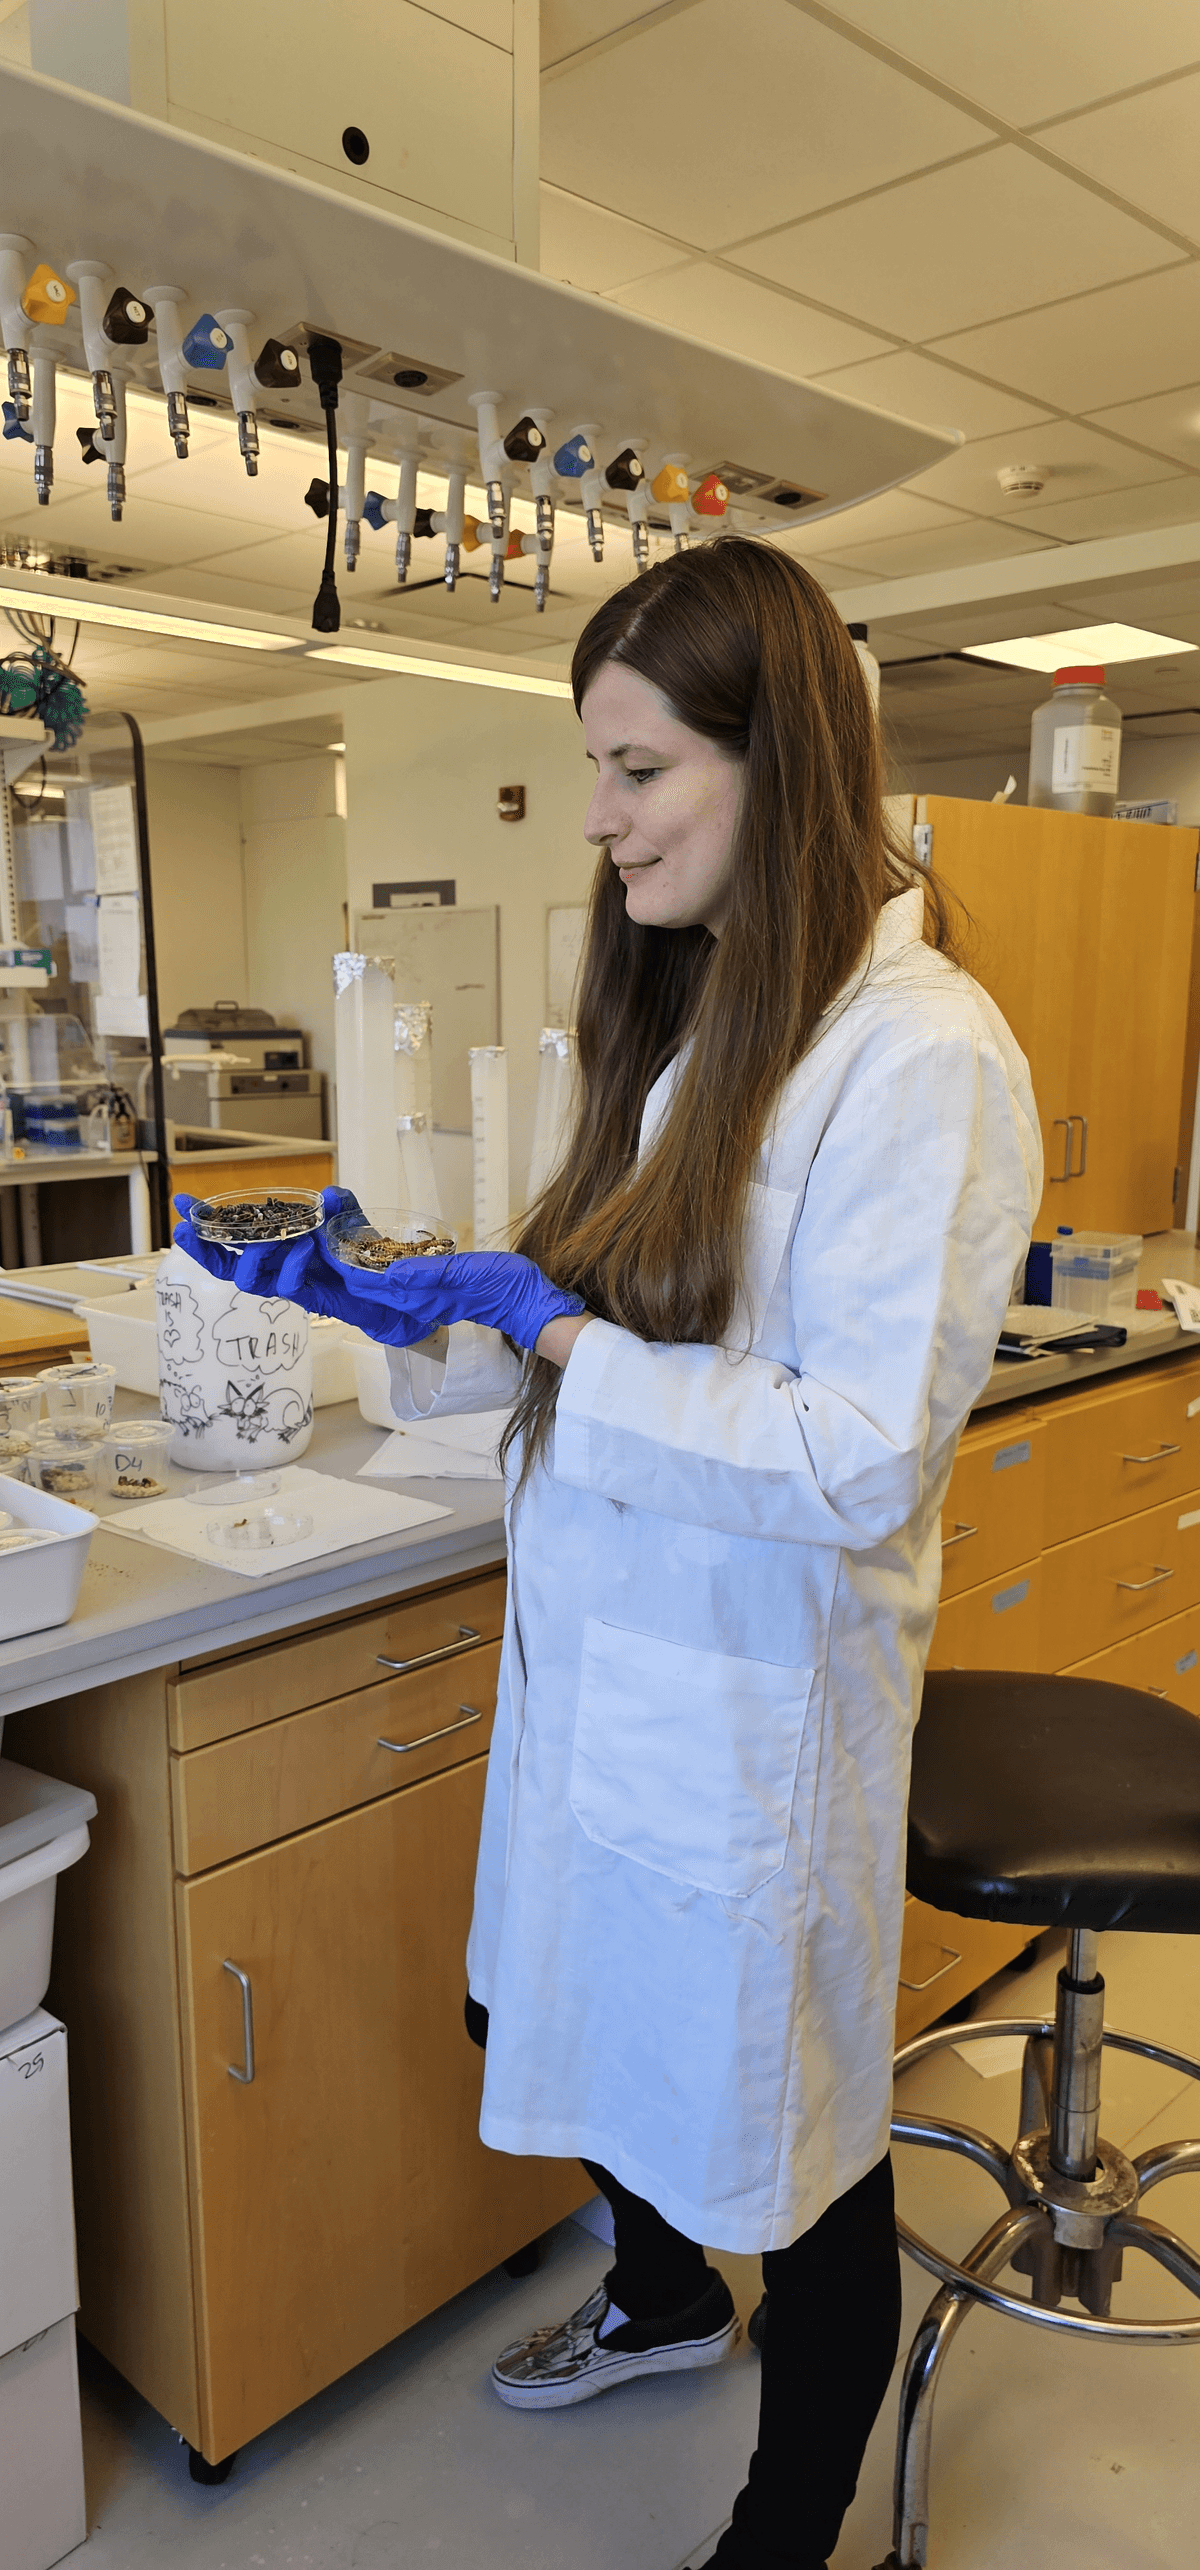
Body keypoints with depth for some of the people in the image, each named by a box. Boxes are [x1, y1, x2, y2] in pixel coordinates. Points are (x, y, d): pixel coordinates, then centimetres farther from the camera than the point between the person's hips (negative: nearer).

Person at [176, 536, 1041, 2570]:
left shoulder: (922, 1052, -21)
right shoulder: (696, 1012, 7)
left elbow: (859, 1457, -24)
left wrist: (556, 1337, -22)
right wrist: (384, 1302, -1)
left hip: (755, 1698, -8)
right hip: (596, 1657, 9)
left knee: (781, 2142, 14)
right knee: (549, 2027, 27)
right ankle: (665, 2301, 59)